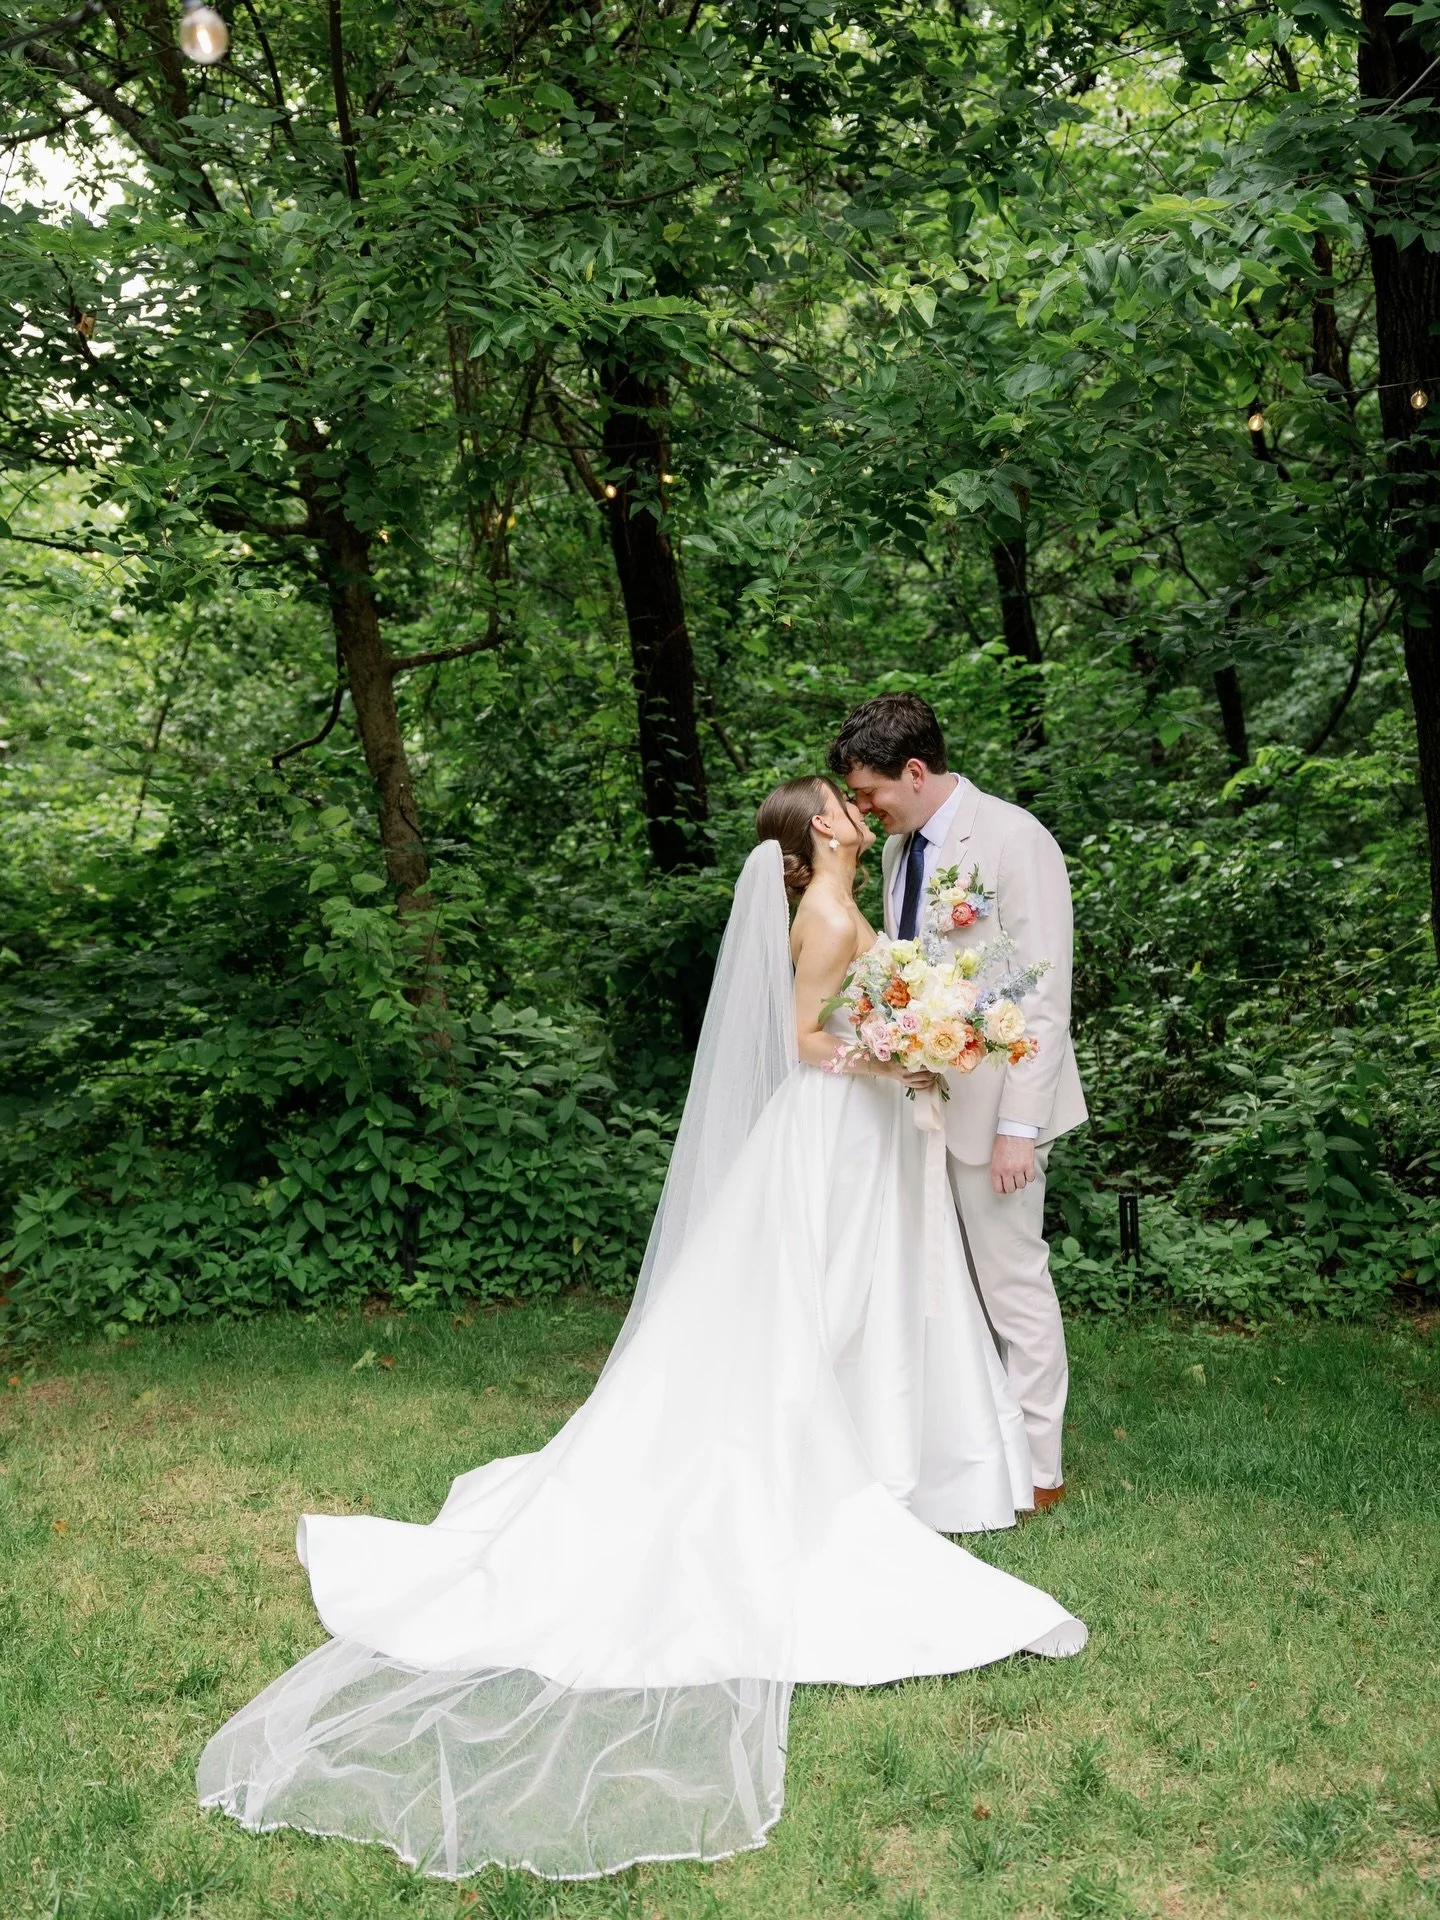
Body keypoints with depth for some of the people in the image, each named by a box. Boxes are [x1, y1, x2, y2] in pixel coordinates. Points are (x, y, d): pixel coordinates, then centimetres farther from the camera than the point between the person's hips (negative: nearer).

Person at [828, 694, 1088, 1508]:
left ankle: (1037, 1468, 14)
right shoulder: (899, 849, 11)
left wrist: (1018, 1126, -19)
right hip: (921, 1099, 8)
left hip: (991, 1102, -8)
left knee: (1014, 1281, 1)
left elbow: (1045, 996, -17)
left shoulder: (1014, 839, -14)